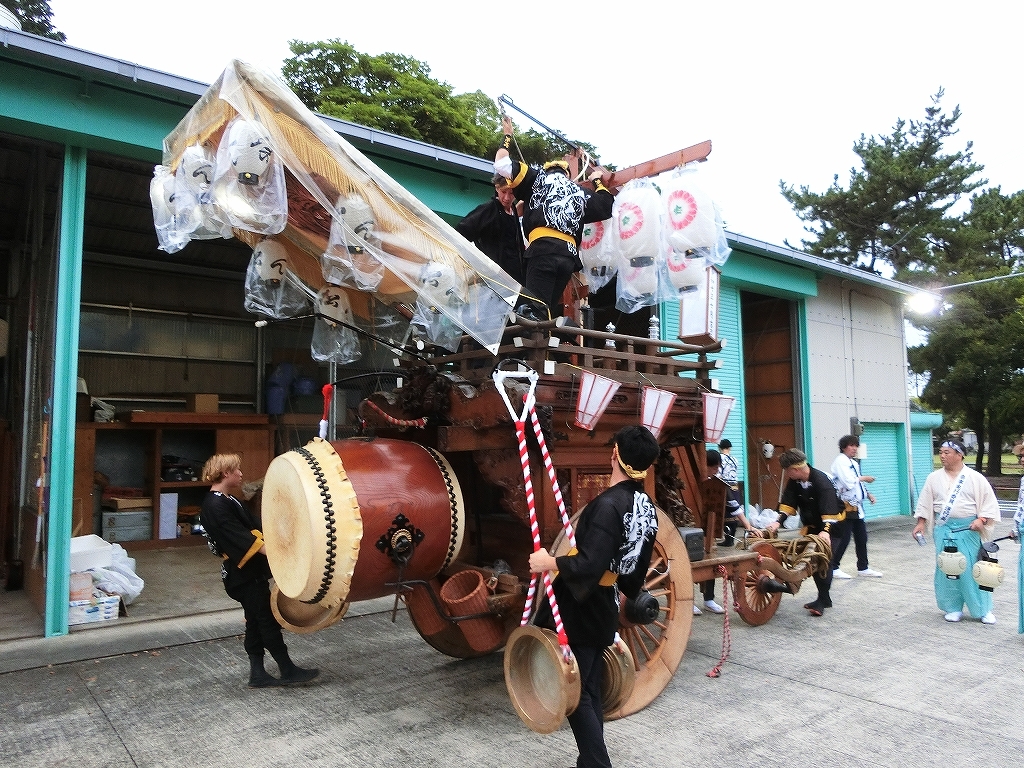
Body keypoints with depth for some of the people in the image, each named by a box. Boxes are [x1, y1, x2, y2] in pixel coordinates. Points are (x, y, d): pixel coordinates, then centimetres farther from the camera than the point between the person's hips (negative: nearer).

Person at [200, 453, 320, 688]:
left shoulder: (229, 499, 14)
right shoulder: (215, 505, -18)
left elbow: (250, 529, 20)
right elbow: (239, 537, -26)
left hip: (252, 571, 10)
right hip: (244, 575, -10)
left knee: (256, 622, 13)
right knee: (268, 619, -3)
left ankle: (257, 675, 21)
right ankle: (288, 671, 7)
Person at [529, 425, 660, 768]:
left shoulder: (608, 505, -24)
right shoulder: (647, 508, 3)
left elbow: (589, 565, -31)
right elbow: (636, 569, 14)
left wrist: (549, 563, -18)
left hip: (578, 613, -8)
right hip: (604, 613, 8)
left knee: (574, 695, 3)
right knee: (589, 694, 18)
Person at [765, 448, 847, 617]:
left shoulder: (821, 481, -30)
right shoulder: (794, 481, -9)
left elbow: (829, 510, -36)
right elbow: (788, 503, -10)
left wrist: (826, 530, -47)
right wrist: (778, 522, -23)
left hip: (831, 526, -7)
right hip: (813, 526, 7)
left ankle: (822, 600, -6)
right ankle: (824, 599, 19)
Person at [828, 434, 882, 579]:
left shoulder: (854, 463, 18)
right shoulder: (840, 461, -13)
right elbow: (849, 482, -23)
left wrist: (868, 494, 7)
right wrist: (863, 478, -9)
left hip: (856, 505, 9)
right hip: (846, 506, -9)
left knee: (861, 537, 13)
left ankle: (863, 568, 25)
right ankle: (833, 568, 4)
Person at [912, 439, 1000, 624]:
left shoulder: (975, 478, -2)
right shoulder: (934, 478, 5)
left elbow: (989, 502, -1)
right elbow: (925, 503, 10)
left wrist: (981, 520, -14)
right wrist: (921, 523, 5)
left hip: (968, 530, -2)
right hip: (943, 530, 2)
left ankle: (983, 610, 15)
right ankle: (953, 608, 16)